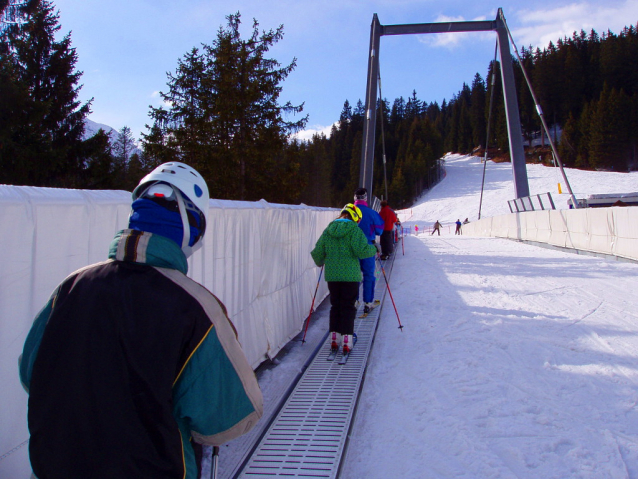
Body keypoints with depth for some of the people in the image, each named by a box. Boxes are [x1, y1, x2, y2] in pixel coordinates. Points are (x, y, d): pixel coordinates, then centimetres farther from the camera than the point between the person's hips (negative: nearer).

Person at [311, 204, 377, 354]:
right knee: (348, 307, 4)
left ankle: (334, 338, 15)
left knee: (335, 306, 15)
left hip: (332, 275, 4)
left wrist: (320, 262, 29)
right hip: (350, 275, -4)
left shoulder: (328, 230, 7)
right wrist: (374, 249, 1)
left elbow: (317, 252, 8)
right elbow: (361, 250, -18)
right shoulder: (354, 230, -8)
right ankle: (347, 340, 1)